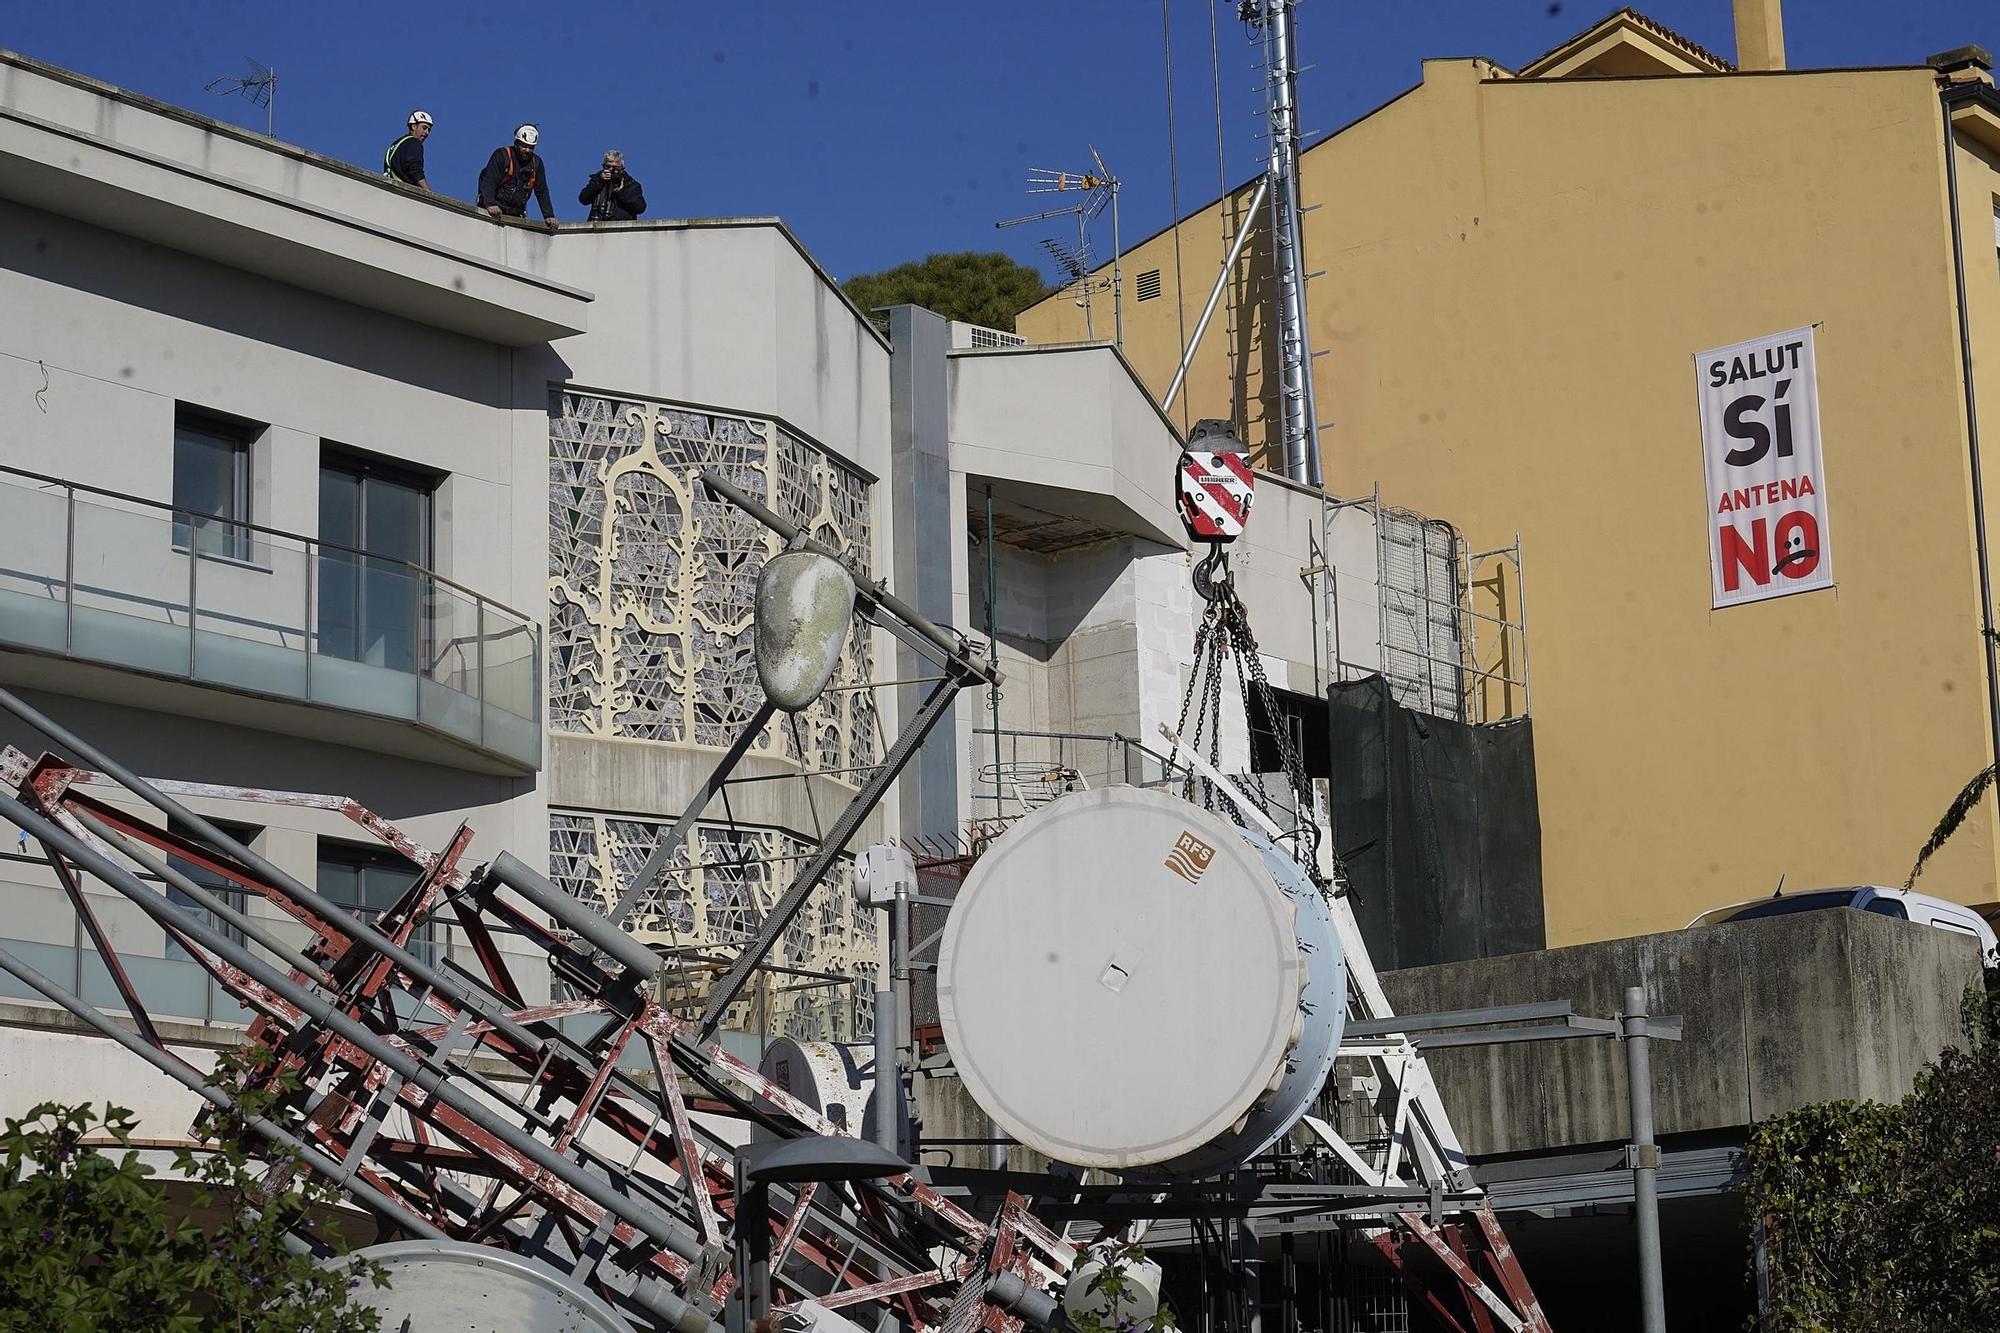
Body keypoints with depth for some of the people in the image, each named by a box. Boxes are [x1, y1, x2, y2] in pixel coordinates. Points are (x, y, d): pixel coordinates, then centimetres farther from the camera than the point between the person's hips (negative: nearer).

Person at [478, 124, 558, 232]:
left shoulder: (536, 163, 8)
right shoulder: (501, 155, -8)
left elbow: (542, 191, 11)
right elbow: (489, 182, -17)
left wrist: (549, 216, 1)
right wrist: (490, 205, -34)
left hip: (516, 214, 5)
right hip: (495, 210, -5)